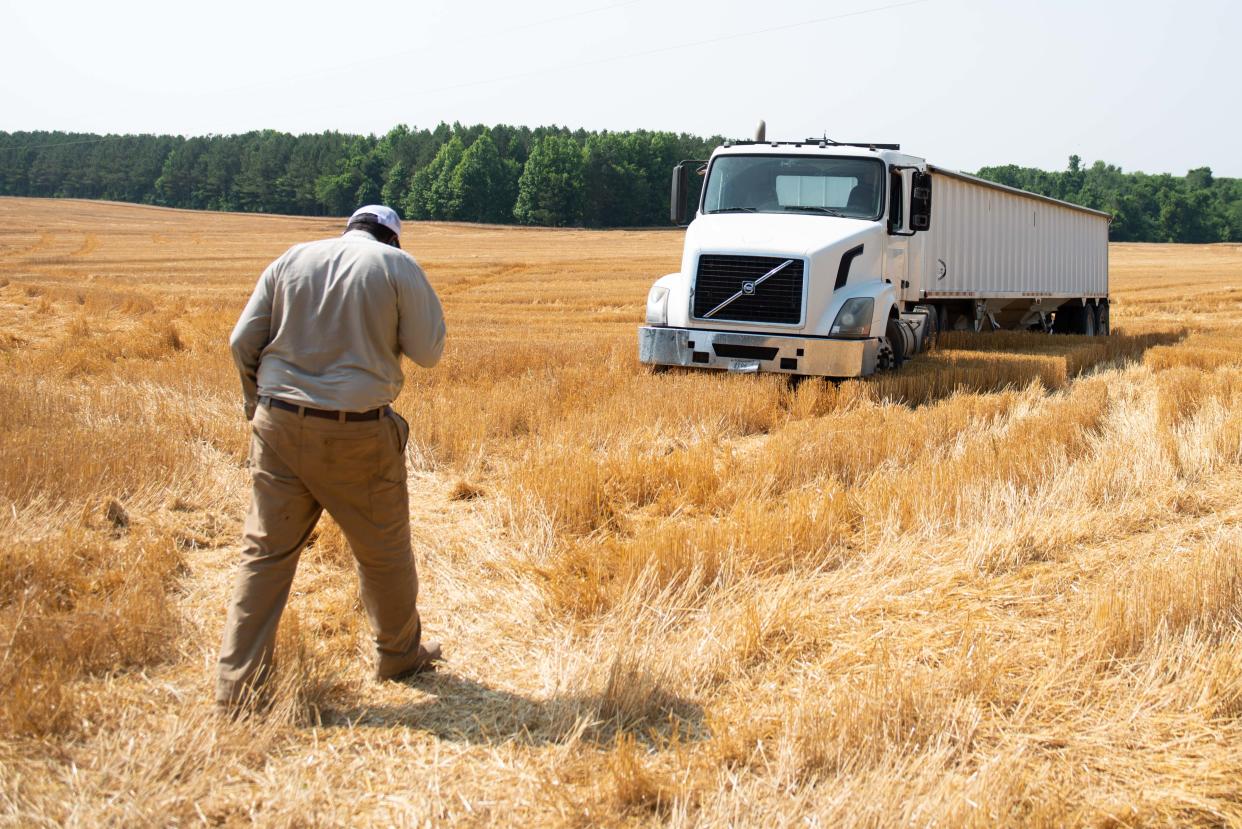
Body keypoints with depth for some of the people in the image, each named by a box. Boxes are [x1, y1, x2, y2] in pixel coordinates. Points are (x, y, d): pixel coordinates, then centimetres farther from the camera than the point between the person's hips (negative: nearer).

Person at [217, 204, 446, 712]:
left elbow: (243, 341, 6)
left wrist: (260, 404, 20)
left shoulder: (291, 260, 10)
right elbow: (428, 351, -1)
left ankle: (237, 683, 5)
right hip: (357, 433, -3)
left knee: (266, 551, 7)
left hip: (279, 424, 3)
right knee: (383, 550, 15)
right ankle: (401, 655, 33)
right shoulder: (397, 266, -1)